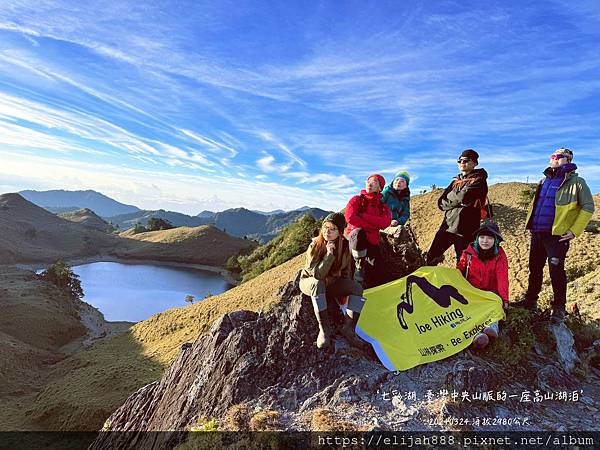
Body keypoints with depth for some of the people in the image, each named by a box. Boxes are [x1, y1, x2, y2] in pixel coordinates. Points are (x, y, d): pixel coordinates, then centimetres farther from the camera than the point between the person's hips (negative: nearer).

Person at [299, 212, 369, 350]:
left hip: (331, 283, 4)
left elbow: (346, 271, 1)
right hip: (309, 282, -4)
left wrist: (345, 292, -3)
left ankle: (349, 328, -18)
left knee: (357, 287, -19)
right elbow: (317, 274, -33)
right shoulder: (315, 246, -25)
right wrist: (329, 254, -39)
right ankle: (324, 329, -32)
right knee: (318, 283, -39)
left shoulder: (345, 246, -13)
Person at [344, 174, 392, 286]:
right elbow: (350, 217, -15)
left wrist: (364, 216, -16)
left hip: (372, 241, 3)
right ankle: (359, 267, -21)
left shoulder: (383, 206, 11)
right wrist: (372, 226, -12)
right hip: (354, 235, -3)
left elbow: (385, 223, -11)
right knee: (359, 233, -40)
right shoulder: (357, 199, 5)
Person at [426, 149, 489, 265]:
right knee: (430, 258, 4)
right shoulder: (456, 181, 18)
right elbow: (441, 203, 8)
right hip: (447, 225, 6)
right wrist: (457, 201, -7)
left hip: (465, 229, -6)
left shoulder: (479, 180, 0)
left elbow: (464, 197, -18)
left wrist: (450, 197, 0)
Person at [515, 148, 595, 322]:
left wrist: (574, 230, -11)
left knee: (556, 271, -3)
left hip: (557, 235, -6)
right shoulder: (545, 180, 15)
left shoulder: (576, 182, -3)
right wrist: (530, 223, 16)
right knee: (534, 269, 12)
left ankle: (559, 308, 10)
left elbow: (588, 207, -6)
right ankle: (530, 301, 24)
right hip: (537, 232, 6)